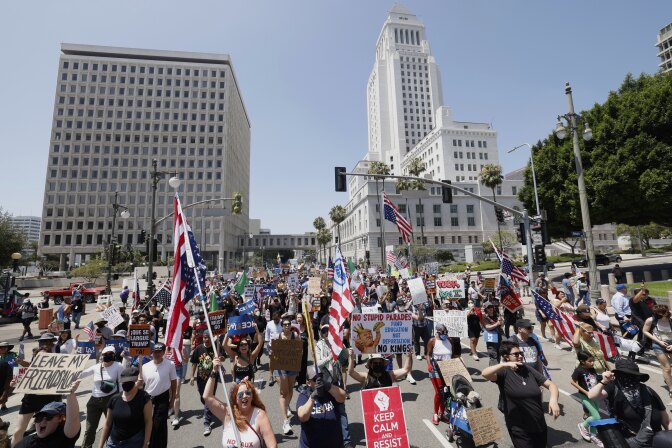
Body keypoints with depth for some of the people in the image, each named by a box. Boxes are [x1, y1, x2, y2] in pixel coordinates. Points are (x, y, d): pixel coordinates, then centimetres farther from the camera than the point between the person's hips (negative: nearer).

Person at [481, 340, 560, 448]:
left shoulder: (528, 369, 4)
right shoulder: (504, 372, -16)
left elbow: (550, 384, 3)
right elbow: (484, 374, -34)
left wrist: (553, 399, -16)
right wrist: (504, 365, -45)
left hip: (540, 427, 6)